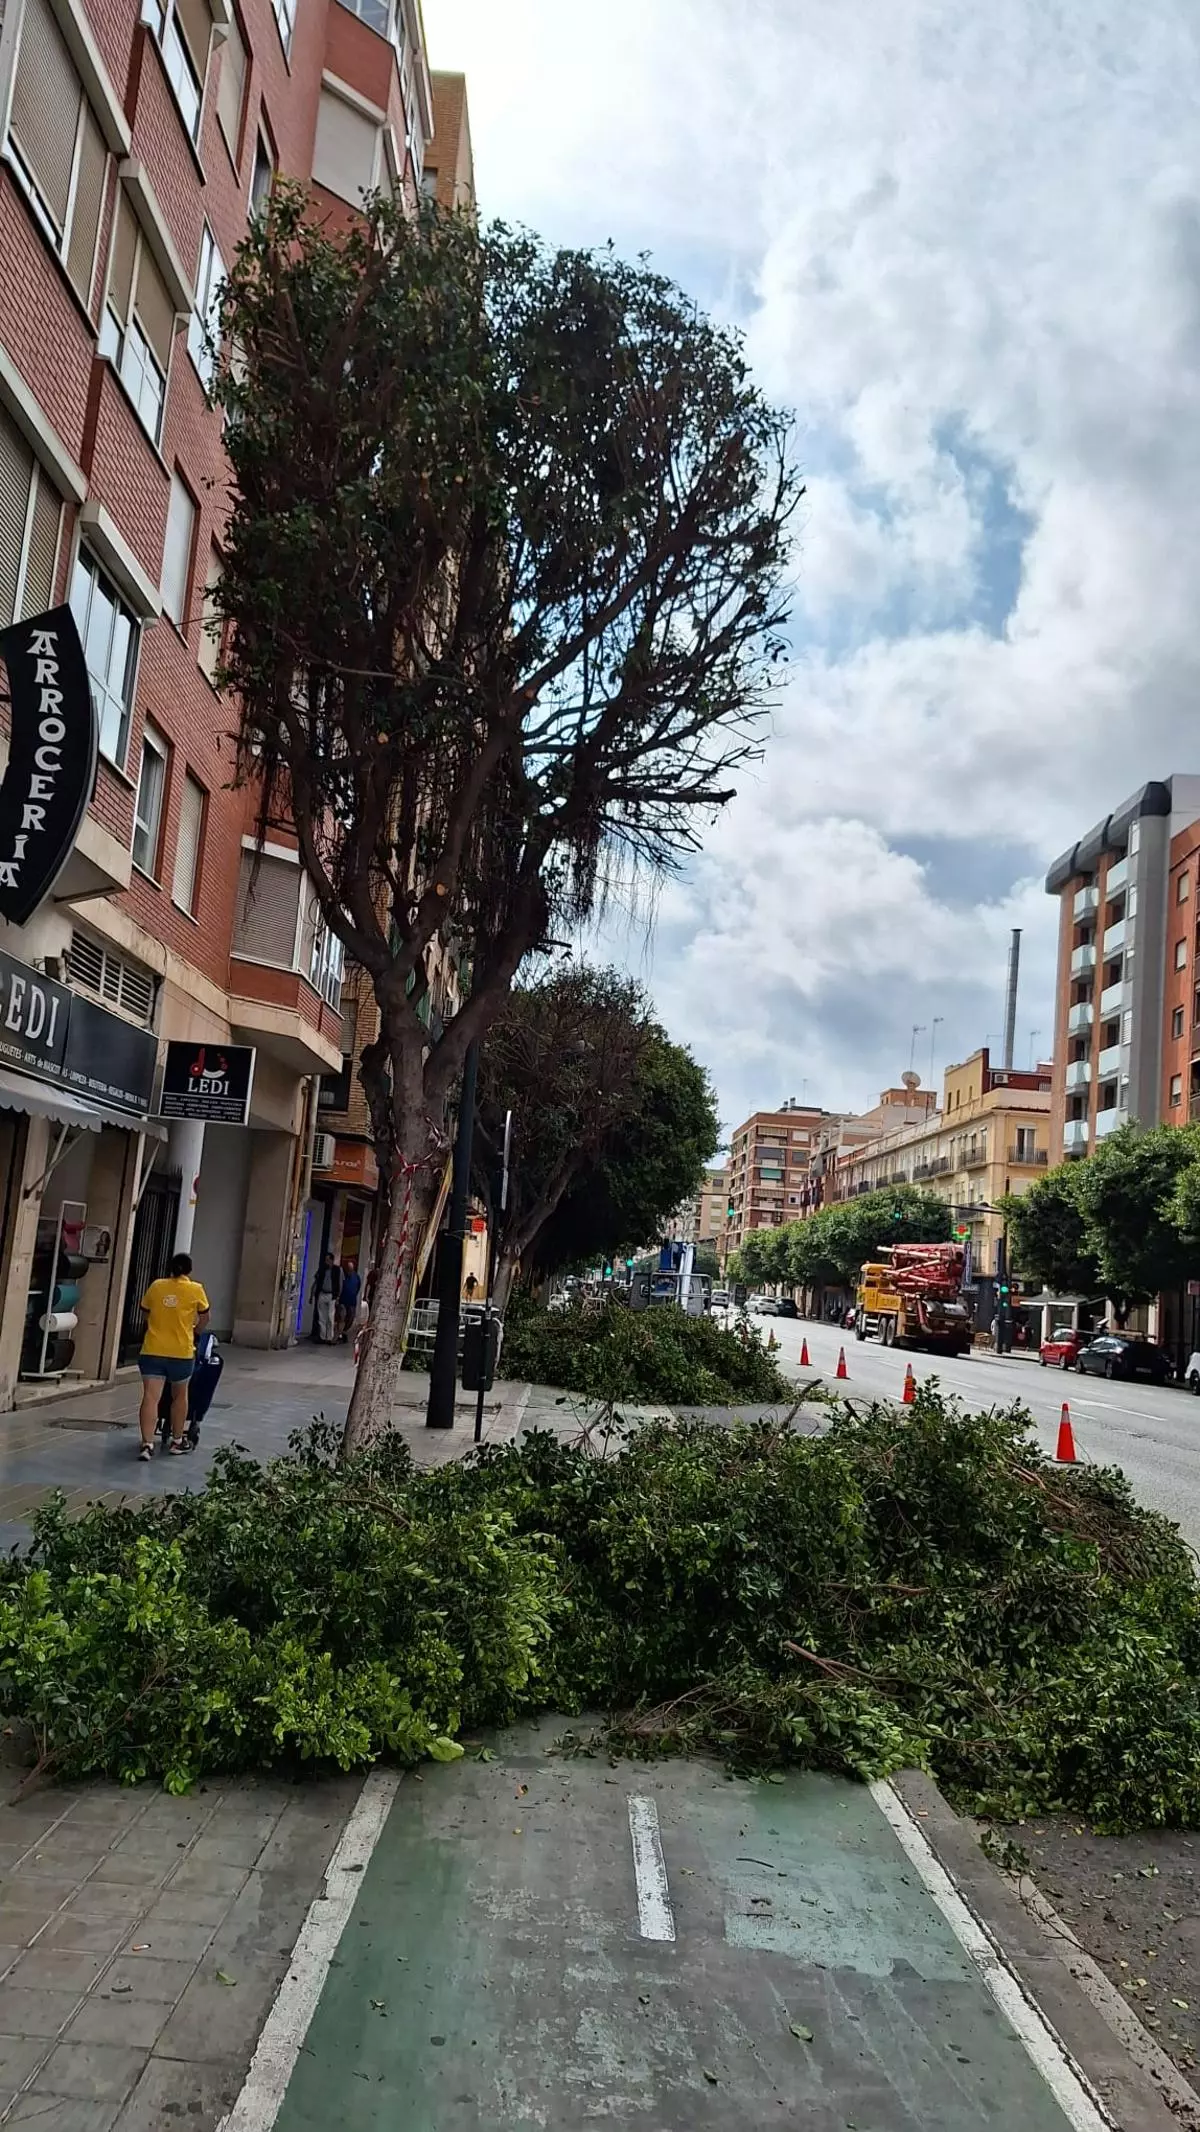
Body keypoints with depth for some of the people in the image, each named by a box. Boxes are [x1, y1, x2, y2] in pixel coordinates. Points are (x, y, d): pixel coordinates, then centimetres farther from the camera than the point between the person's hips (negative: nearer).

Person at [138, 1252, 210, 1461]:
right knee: (179, 1396, 18)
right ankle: (177, 1440, 27)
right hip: (181, 1353, -1)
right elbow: (204, 1319, 11)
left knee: (150, 1397, -4)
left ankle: (147, 1443, -15)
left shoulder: (156, 1286, 4)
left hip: (152, 1351, 1)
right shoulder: (196, 1290, -1)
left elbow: (146, 1313, 14)